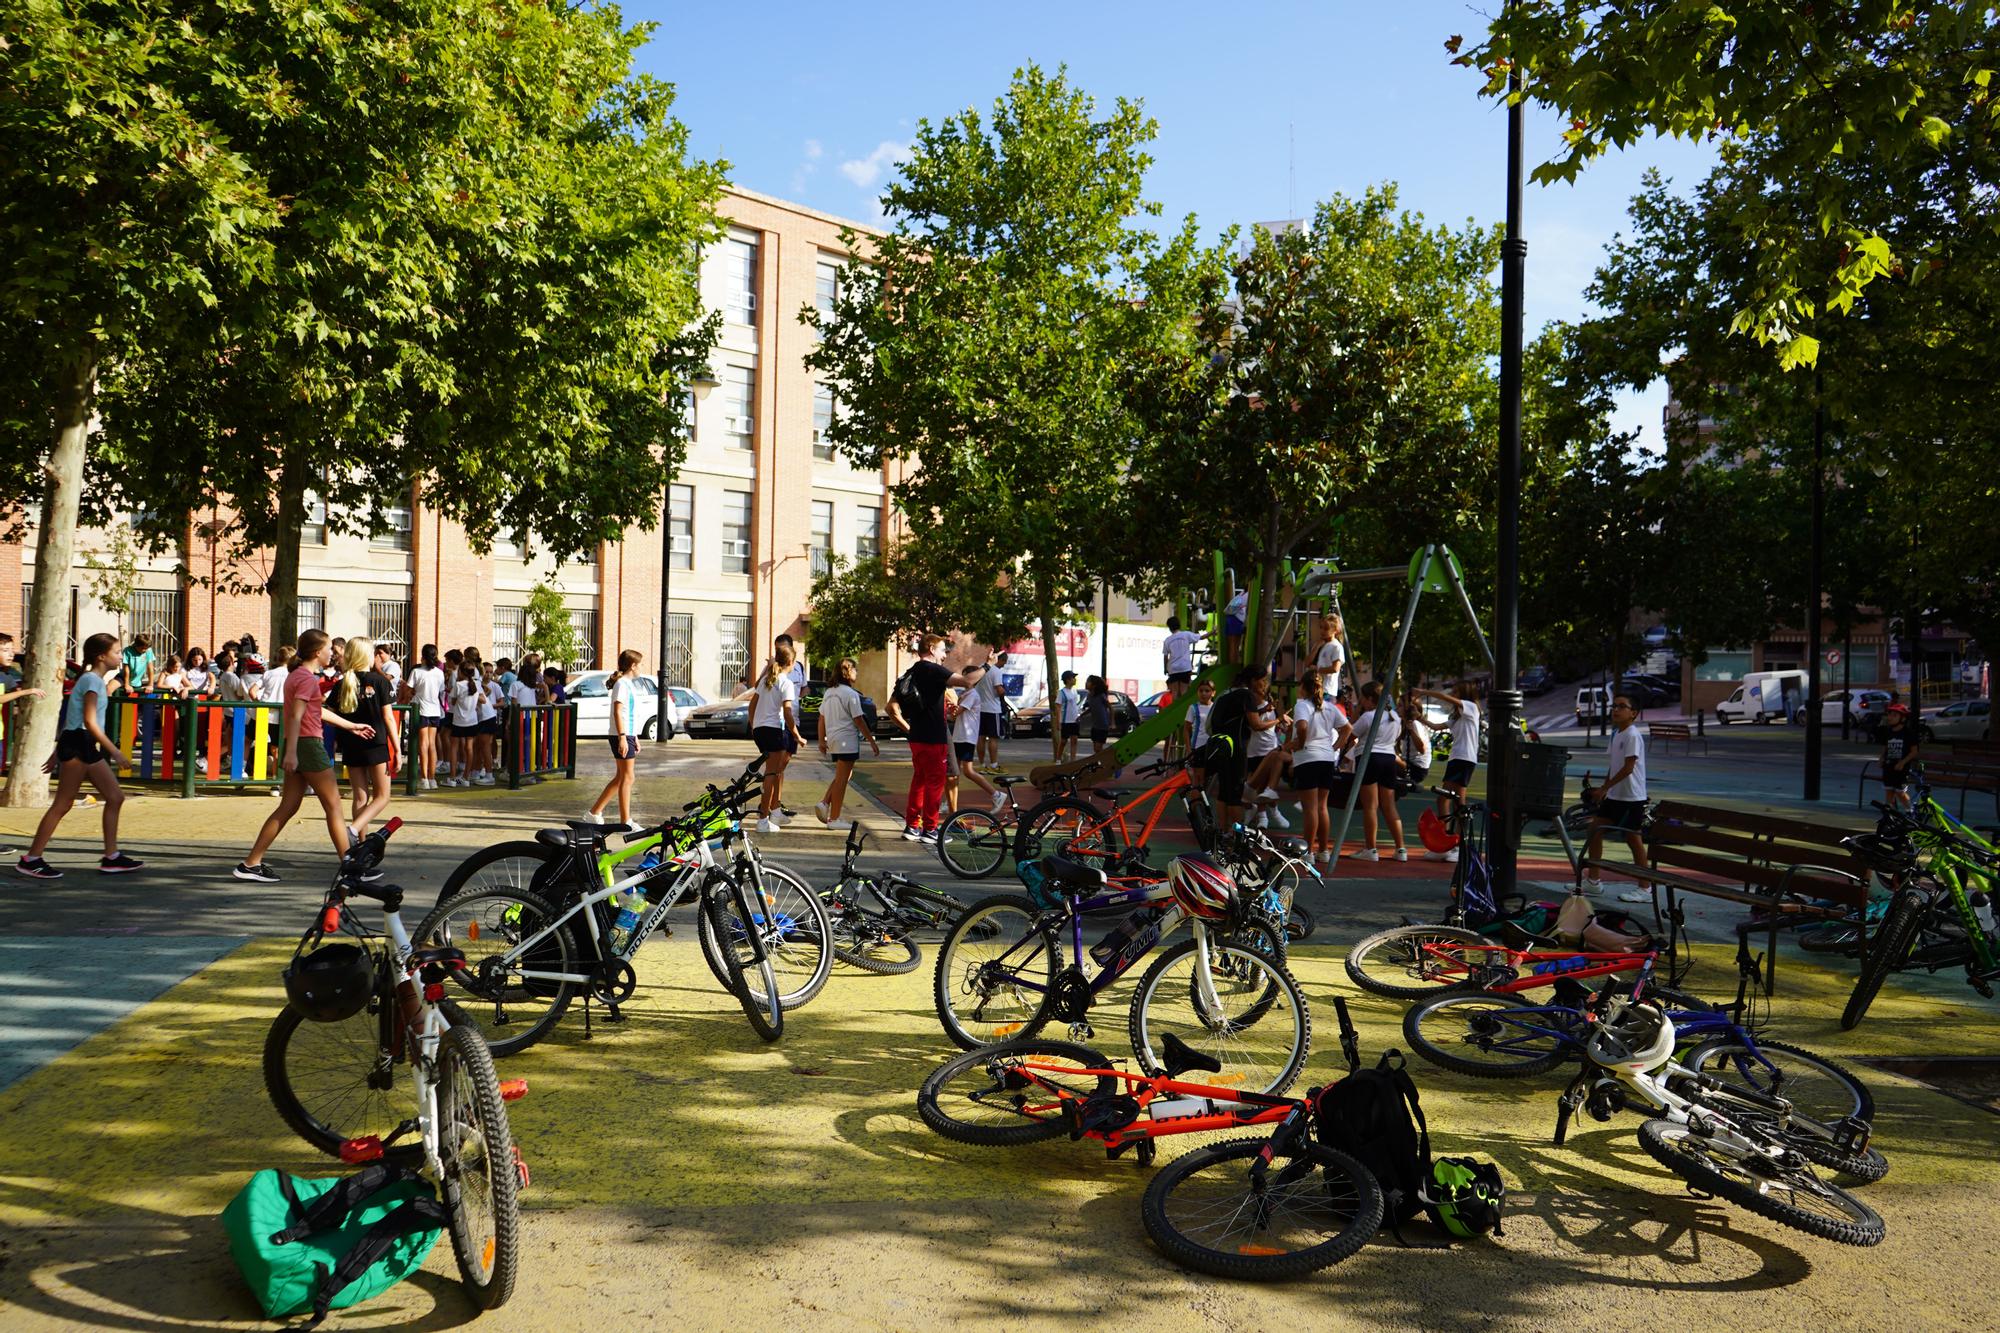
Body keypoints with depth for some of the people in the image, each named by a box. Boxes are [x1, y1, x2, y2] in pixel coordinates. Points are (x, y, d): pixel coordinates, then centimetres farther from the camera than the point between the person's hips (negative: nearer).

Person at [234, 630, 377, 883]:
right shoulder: (308, 678, -13)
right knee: (333, 806, -2)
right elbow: (296, 716, -23)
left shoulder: (296, 674, 17)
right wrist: (291, 752, -29)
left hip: (297, 747, 9)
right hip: (309, 744, -9)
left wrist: (352, 727, 30)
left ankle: (251, 864, 9)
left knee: (288, 807, 10)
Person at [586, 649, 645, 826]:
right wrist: (622, 737, -25)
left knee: (620, 778, 13)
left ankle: (595, 812, 19)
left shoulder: (629, 684, 18)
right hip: (622, 737, -10)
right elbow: (617, 712, -19)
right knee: (627, 778, -5)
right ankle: (625, 821, 0)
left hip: (628, 735, 10)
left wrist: (635, 738, 24)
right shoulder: (622, 684, -12)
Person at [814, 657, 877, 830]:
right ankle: (834, 819, 1)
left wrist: (822, 740, 17)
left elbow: (822, 718, 13)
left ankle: (825, 804, 6)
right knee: (841, 779, -2)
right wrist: (872, 741, -8)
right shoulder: (851, 694, -12)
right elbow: (858, 720, -13)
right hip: (847, 740, -8)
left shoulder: (829, 692, 11)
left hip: (832, 739, 8)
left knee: (843, 776, 21)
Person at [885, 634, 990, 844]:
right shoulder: (933, 670, -12)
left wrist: (909, 728, 15)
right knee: (935, 782, -1)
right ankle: (929, 829, 3)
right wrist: (984, 668, -9)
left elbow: (892, 708, 12)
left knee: (919, 780, 15)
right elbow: (966, 680, -24)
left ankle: (912, 826, 18)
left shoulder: (909, 674, 13)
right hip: (933, 739, -8)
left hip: (916, 738, 8)